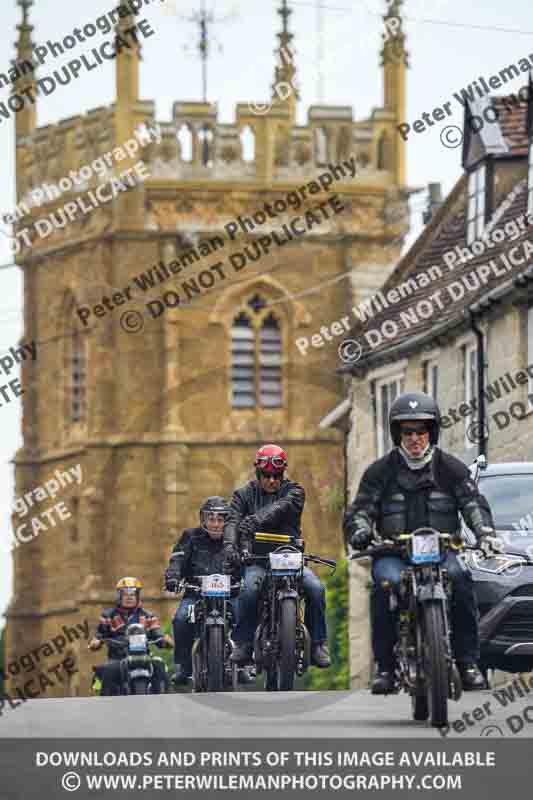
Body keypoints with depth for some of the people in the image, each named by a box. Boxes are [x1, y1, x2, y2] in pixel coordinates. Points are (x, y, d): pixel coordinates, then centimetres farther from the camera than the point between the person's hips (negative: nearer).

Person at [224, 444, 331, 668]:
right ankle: (243, 644, -23)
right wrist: (230, 544, -30)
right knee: (250, 589, -32)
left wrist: (257, 519, -37)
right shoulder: (244, 494, 11)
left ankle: (318, 644, -11)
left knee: (315, 588, -24)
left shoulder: (293, 491, 7)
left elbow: (281, 508, -16)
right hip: (257, 559, -1)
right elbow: (233, 521, -7)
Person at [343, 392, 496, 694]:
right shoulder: (380, 471, 9)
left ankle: (469, 663, -24)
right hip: (393, 552, 0)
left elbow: (473, 502, 0)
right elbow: (361, 508, 4)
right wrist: (360, 531, -20)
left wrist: (485, 531, -20)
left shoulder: (451, 468, 10)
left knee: (460, 578, -32)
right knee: (385, 583, -33)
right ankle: (385, 666, -23)